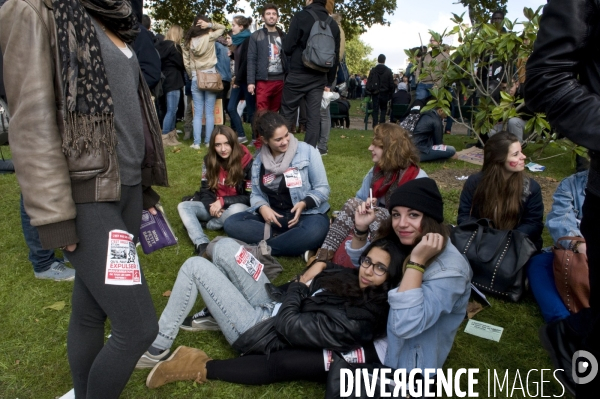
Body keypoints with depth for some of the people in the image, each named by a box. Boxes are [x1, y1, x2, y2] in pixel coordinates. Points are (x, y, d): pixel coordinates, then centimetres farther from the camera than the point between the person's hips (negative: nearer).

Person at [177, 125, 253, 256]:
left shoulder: (247, 163, -14)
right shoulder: (209, 160, -1)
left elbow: (250, 197, -13)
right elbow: (205, 190, 0)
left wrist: (223, 201, -22)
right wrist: (212, 207, -21)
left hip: (235, 207, -4)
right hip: (214, 206, 5)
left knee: (237, 210, -39)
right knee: (183, 206, -16)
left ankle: (212, 224, -9)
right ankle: (202, 245, -38)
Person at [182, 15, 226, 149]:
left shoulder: (189, 41, 3)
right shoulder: (209, 37, -4)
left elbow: (186, 62, 3)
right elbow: (222, 28, 10)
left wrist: (192, 75, 14)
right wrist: (210, 25, -1)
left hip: (196, 79, 2)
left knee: (198, 113, 4)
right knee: (209, 112, 2)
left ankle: (196, 142, 2)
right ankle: (209, 141, 4)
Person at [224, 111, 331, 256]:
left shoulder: (307, 152, -7)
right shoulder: (259, 161, 6)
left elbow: (322, 188, -4)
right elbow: (256, 194, 10)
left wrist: (304, 204, -23)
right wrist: (262, 207, -14)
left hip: (306, 213, -4)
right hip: (272, 215, 4)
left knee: (314, 232, -39)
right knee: (231, 223, -18)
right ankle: (296, 242, -23)